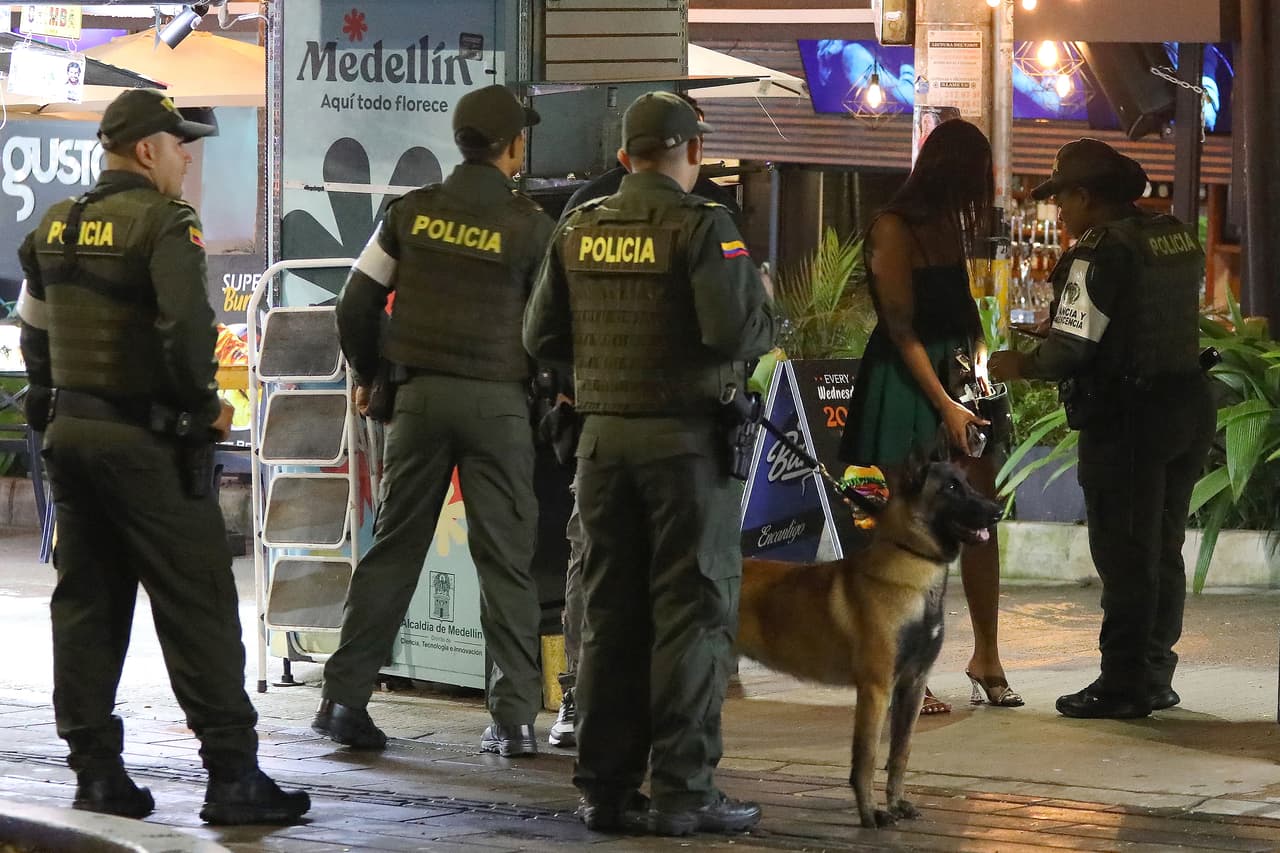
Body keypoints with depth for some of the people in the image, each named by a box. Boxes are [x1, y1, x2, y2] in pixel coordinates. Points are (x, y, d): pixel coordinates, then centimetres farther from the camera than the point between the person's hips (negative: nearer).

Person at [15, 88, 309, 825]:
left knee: (86, 604, 12)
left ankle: (96, 770, 13)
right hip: (147, 439, -8)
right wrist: (205, 407, -10)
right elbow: (186, 327, -23)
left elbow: (34, 331, 19)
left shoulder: (54, 229, 13)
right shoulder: (164, 223, -12)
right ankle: (233, 776, -4)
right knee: (197, 605, -4)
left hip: (71, 432, 8)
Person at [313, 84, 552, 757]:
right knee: (505, 561, 2)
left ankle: (344, 697, 6)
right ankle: (515, 715, -1)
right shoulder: (529, 225, -5)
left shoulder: (412, 211, 3)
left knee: (392, 549, 9)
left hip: (420, 395, 3)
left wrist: (366, 374, 20)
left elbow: (357, 302, 5)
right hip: (497, 400, -3)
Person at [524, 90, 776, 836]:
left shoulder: (579, 230, 7)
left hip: (604, 434, 6)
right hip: (687, 437, -5)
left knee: (610, 612, 11)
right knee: (694, 611, -1)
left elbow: (543, 337, 10)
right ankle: (683, 790, -2)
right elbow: (741, 330, -19)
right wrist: (767, 327, 2)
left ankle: (606, 787, 13)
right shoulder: (701, 225, -10)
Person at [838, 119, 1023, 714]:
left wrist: (979, 351, 2)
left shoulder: (951, 224, 14)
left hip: (956, 376, 8)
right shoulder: (893, 229, -11)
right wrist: (946, 407, -17)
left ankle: (985, 658, 15)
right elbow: (901, 329, -14)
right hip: (906, 390, -7)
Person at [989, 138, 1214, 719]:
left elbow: (1071, 348, -19)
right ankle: (1154, 677, 22)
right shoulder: (1179, 238, 10)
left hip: (1126, 415, -8)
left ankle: (1123, 686, 1)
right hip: (1189, 404, 8)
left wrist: (1020, 365, 1)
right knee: (1163, 550, 16)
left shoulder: (1100, 250, -16)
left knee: (1124, 555, -2)